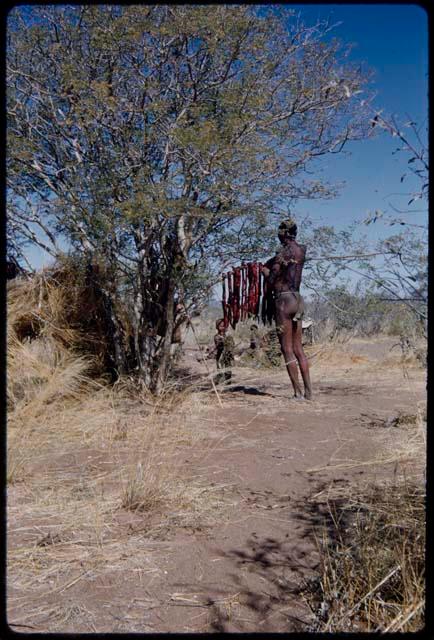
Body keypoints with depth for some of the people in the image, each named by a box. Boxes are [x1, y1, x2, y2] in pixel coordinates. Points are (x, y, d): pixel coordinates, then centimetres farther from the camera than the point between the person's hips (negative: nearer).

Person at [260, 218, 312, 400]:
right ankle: (308, 391, 9)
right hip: (298, 299, 7)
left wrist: (265, 270, 10)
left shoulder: (282, 253, -12)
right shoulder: (302, 250, 7)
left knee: (287, 349, -1)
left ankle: (298, 392, -1)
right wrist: (268, 263, 21)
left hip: (284, 300, -7)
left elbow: (271, 282, -7)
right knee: (298, 348, 11)